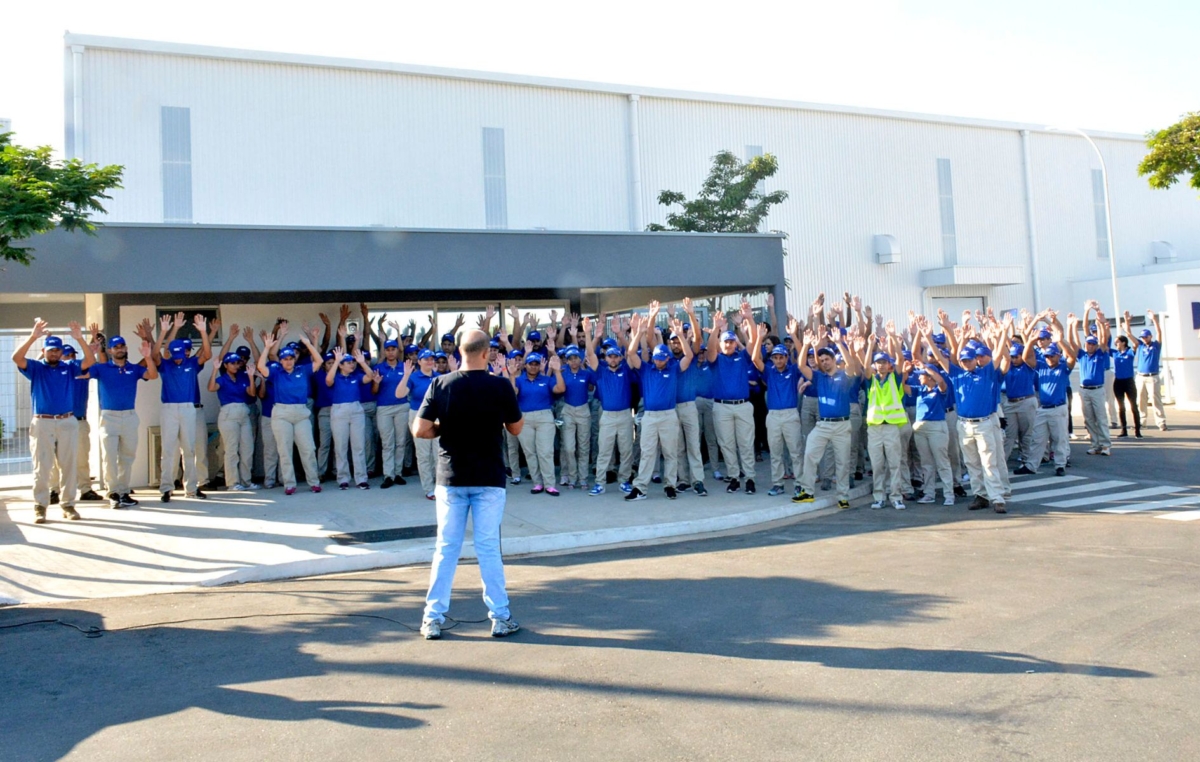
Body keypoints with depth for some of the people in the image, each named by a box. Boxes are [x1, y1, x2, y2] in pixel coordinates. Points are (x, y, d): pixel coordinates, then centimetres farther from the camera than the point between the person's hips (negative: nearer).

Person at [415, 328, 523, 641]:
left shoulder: (440, 385, -5)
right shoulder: (501, 386, -9)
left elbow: (420, 430, -7)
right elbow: (516, 429, 3)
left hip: (450, 478, 1)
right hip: (489, 479, -1)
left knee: (446, 549, 9)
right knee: (489, 549, 5)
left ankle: (433, 618, 13)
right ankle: (500, 617, 11)